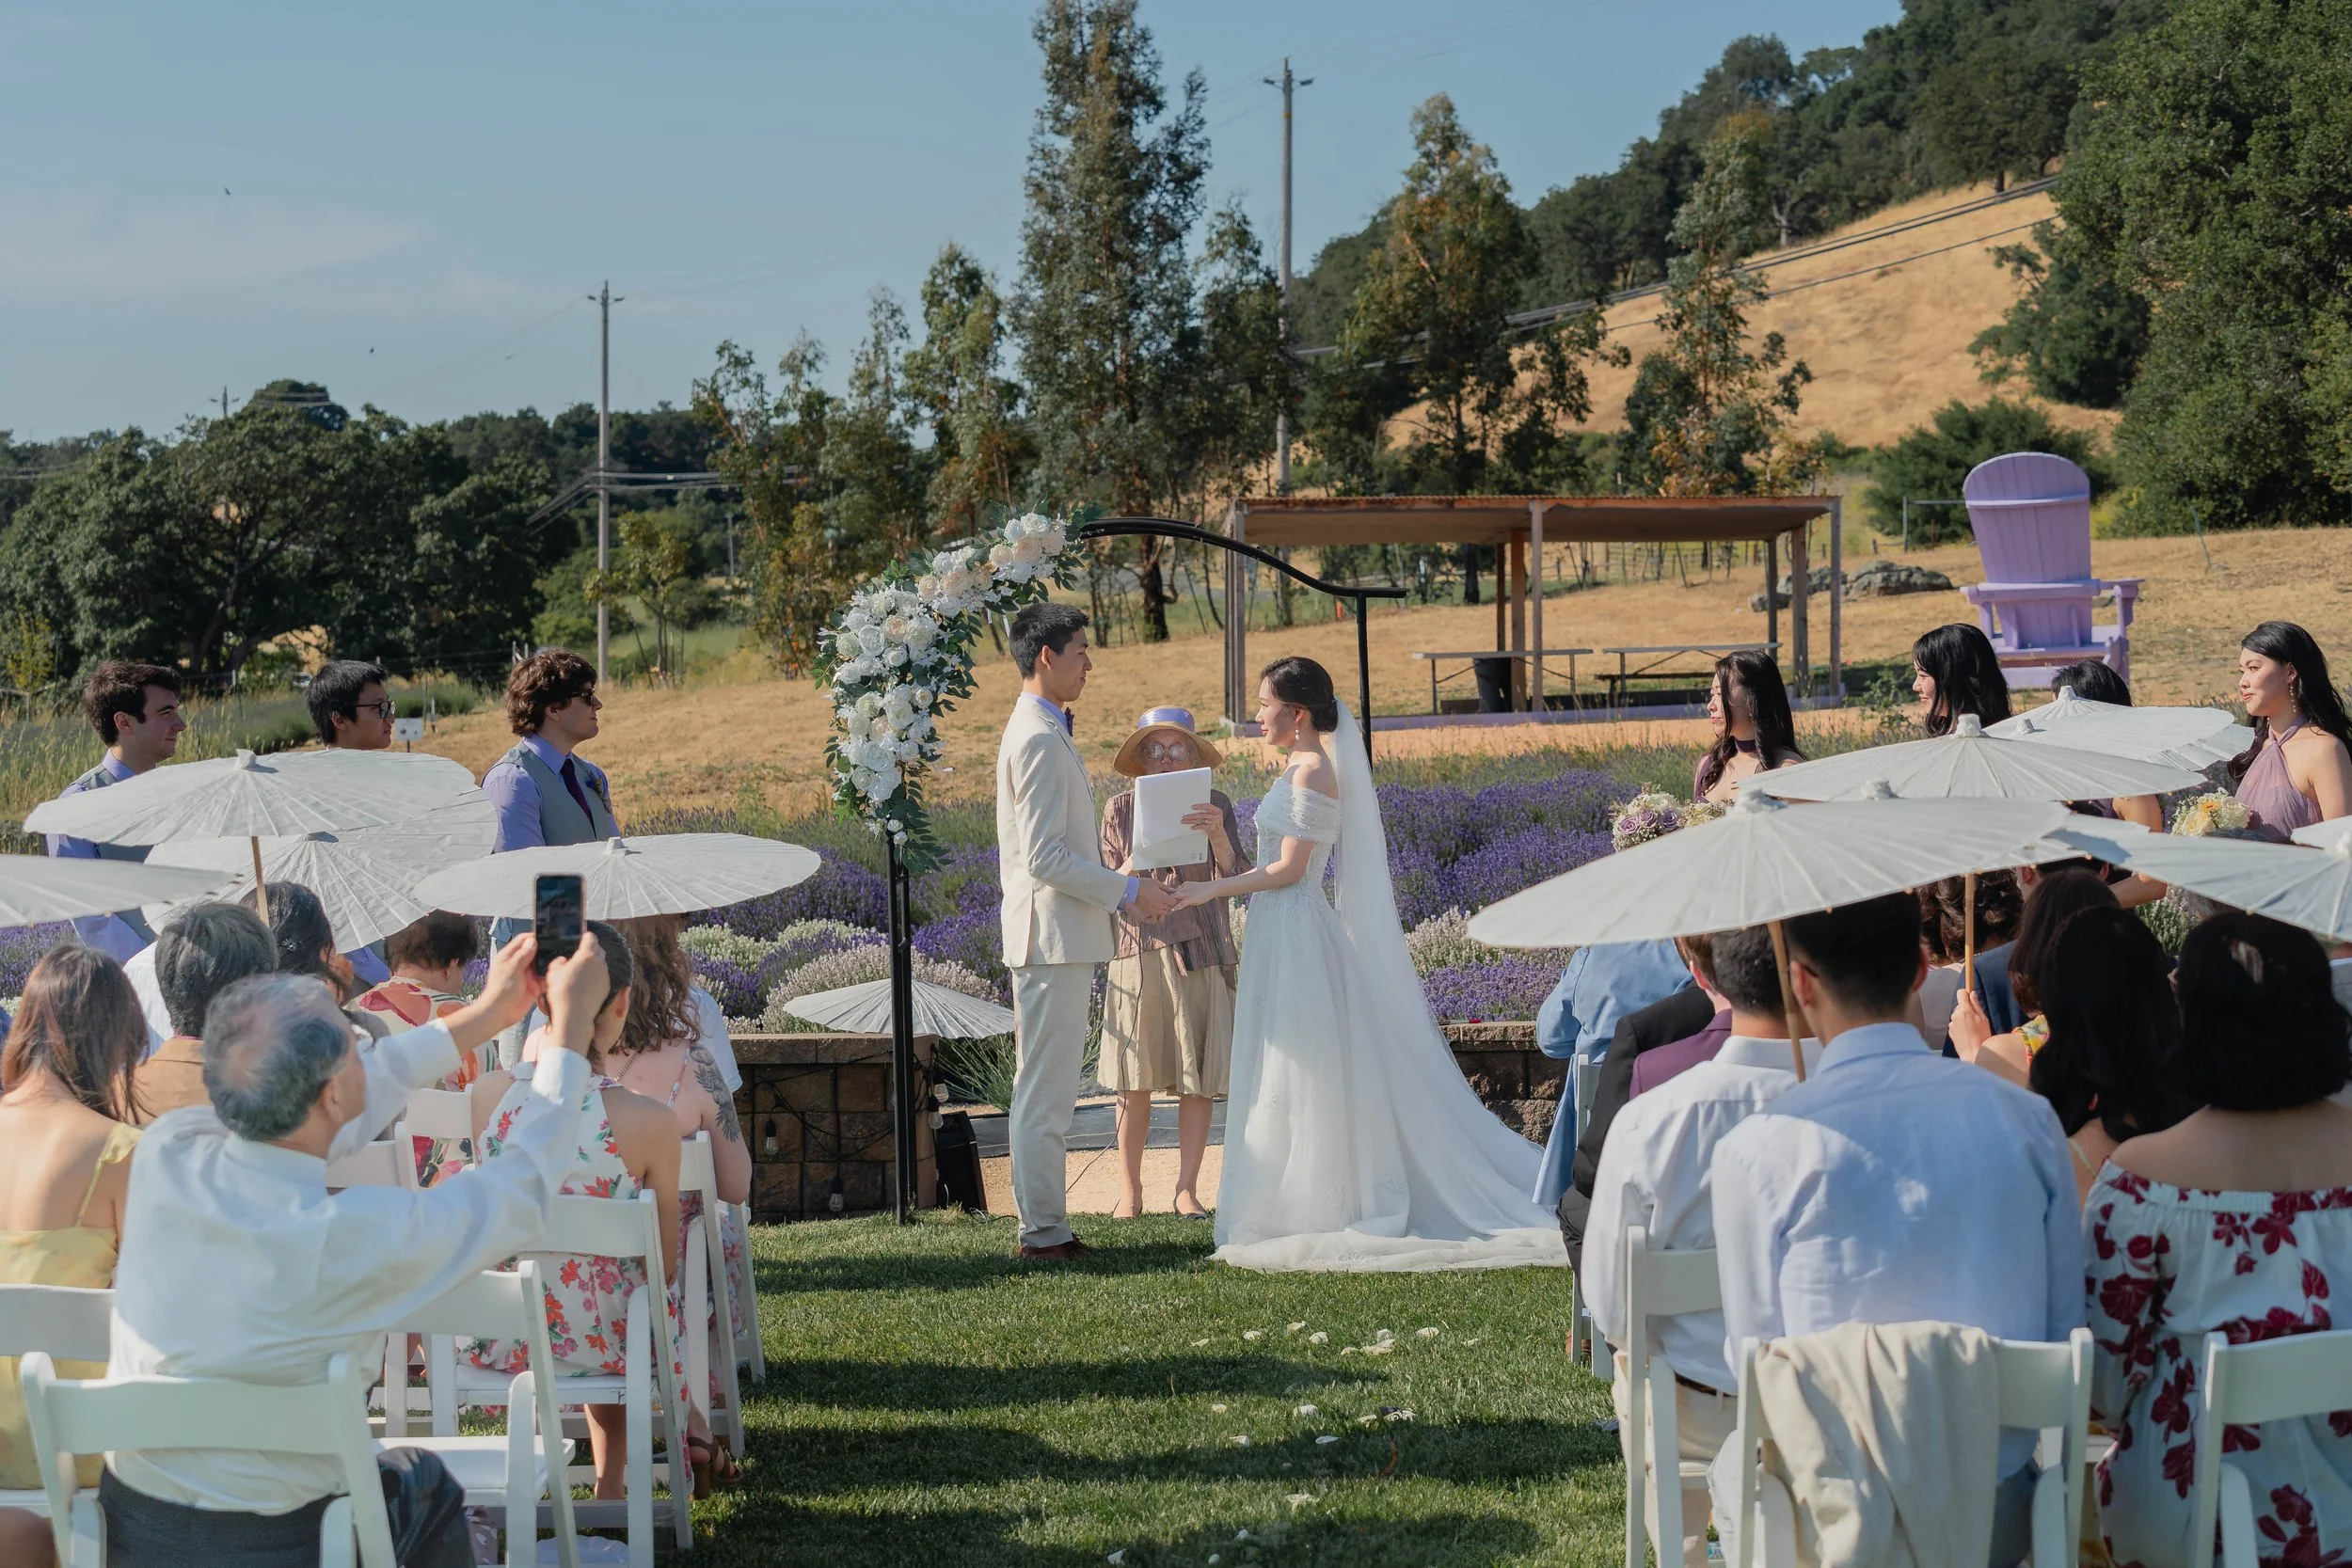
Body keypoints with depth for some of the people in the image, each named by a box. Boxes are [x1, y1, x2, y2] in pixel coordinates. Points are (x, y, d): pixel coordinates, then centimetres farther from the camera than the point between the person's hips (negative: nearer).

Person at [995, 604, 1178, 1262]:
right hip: (1053, 936, -11)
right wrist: (1127, 891, -15)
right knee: (1046, 1091, -7)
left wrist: (1120, 894, 18)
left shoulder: (1039, 732, 18)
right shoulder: (1040, 739, -16)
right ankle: (1044, 1232, -4)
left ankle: (1045, 1225, 17)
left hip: (1057, 938, 11)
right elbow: (1044, 858, -22)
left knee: (1045, 1090, 13)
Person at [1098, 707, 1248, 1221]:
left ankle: (1186, 1189, 8)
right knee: (1135, 1079, 0)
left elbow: (1237, 878, -7)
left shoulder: (1214, 803, 3)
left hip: (1200, 951, 0)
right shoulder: (1121, 808, 3)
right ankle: (1130, 1190, 8)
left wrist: (1218, 836, -26)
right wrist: (1134, 866, -18)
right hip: (1138, 952, 0)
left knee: (1200, 1075, 0)